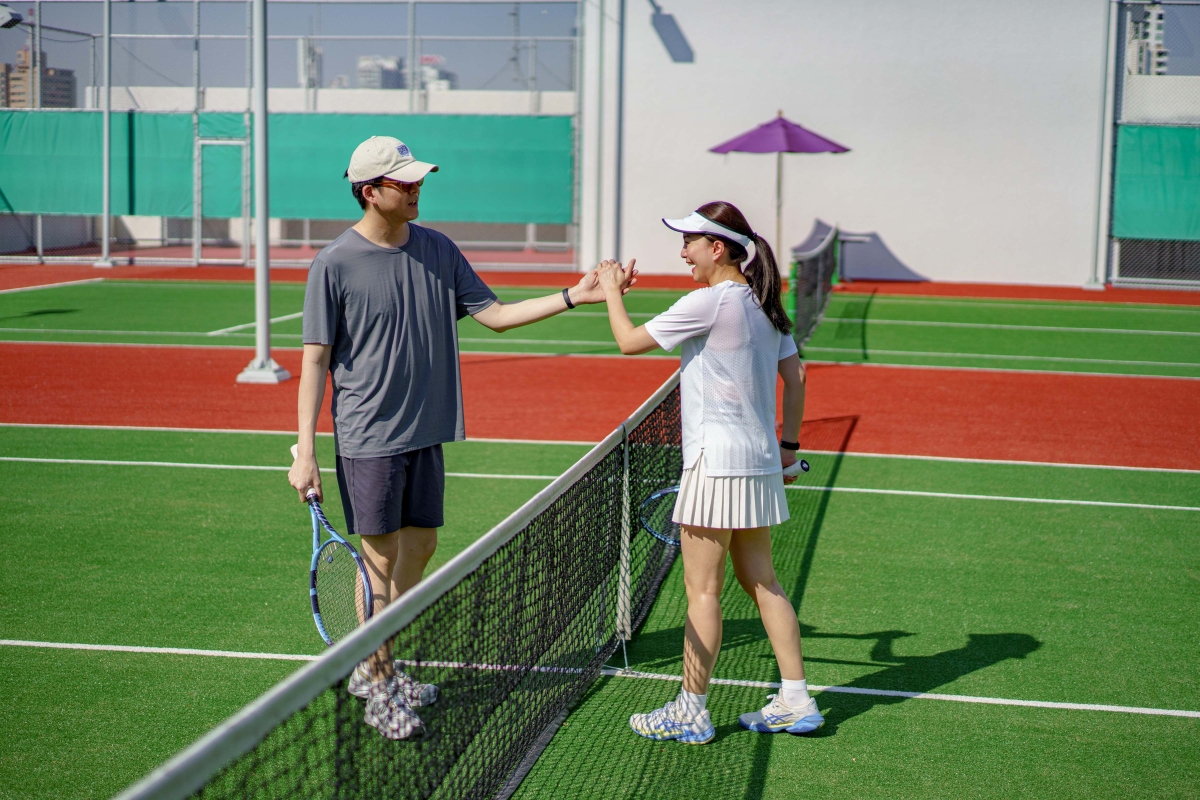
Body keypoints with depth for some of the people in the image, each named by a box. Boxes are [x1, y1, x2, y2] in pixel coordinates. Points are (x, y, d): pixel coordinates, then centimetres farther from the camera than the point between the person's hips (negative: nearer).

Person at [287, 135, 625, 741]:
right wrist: (305, 453, -12)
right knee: (380, 558, 0)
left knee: (420, 548, 12)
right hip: (368, 437, -6)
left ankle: (372, 666, 29)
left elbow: (493, 313, 9)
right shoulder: (335, 265, -10)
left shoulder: (437, 250, 6)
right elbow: (315, 361, -8)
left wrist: (572, 297, 0)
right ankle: (377, 685, 16)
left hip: (426, 432, 6)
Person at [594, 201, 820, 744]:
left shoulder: (709, 302, -15)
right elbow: (795, 377, 13)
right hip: (760, 459, 9)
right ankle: (795, 702, 17)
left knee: (702, 590, 0)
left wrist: (612, 290, 6)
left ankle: (691, 713, 9)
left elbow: (630, 341, -10)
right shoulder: (764, 306, 10)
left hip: (718, 463, -9)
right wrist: (788, 443, 19)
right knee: (760, 581, 14)